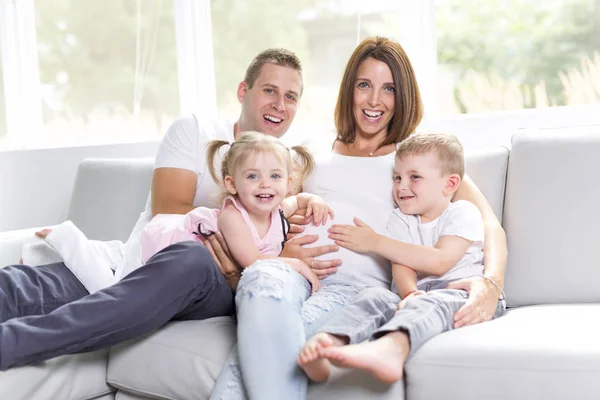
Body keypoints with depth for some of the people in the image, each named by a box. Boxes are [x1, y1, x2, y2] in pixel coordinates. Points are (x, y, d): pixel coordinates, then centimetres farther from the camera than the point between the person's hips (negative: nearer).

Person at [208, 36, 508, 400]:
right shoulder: (315, 152, 30)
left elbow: (488, 222, 7)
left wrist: (491, 284, -16)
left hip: (357, 284, -2)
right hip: (294, 271, 3)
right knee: (262, 280, -38)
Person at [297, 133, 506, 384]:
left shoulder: (463, 212, 5)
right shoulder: (401, 219, 20)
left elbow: (440, 262, -11)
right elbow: (401, 266, 1)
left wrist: (376, 243, -7)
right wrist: (410, 293, -25)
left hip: (464, 295, -5)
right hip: (418, 294, 5)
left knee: (430, 303, -37)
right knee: (373, 297, -24)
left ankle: (389, 349, -69)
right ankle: (325, 343, -53)